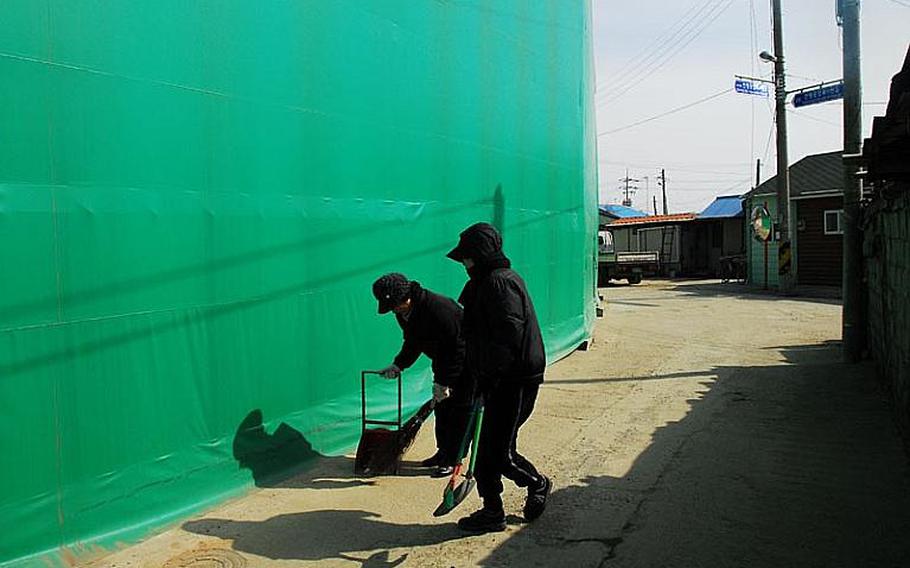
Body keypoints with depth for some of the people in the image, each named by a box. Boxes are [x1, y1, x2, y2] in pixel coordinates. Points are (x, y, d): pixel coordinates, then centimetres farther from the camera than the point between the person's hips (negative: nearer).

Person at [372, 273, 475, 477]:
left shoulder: (439, 309, -33)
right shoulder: (404, 312, -3)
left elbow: (456, 348, -29)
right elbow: (413, 344, 11)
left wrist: (444, 382, -26)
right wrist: (397, 365, -4)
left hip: (467, 359, -9)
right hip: (444, 361, 9)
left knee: (460, 409, -7)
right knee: (441, 406, 12)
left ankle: (452, 459, -1)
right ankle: (443, 452, 24)